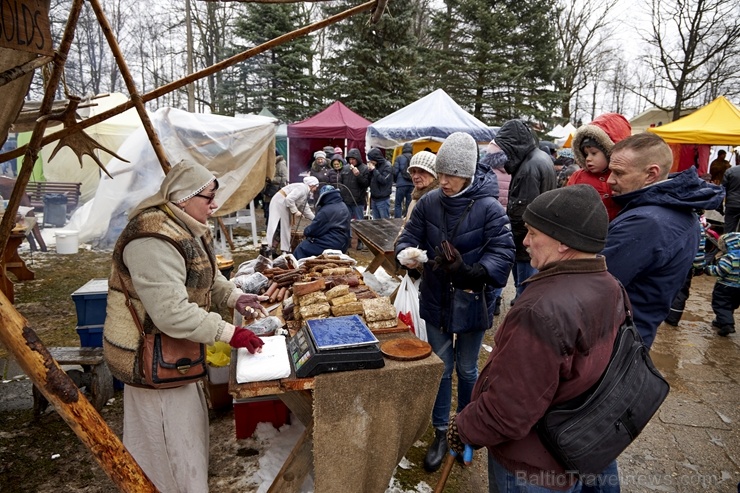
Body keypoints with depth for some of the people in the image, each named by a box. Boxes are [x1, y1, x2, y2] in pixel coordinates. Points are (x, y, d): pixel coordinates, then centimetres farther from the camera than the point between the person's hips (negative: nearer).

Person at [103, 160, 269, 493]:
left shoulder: (188, 228, 4)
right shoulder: (154, 240, -29)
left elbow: (207, 277, 14)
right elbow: (172, 313, -34)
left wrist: (235, 297, -4)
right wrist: (230, 334, -30)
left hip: (173, 351, 10)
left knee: (190, 426, 24)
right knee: (171, 443, 7)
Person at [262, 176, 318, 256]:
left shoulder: (306, 193, 17)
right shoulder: (302, 188, -15)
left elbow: (306, 209, 21)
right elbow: (289, 199, -26)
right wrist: (295, 211, -21)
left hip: (285, 206, 11)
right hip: (279, 202, -11)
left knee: (286, 227, 9)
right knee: (274, 225, -18)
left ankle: (286, 250, 10)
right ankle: (266, 246, -26)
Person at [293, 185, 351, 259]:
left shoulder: (326, 211, -18)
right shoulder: (343, 207, 10)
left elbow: (313, 229, -12)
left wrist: (305, 232, 11)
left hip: (331, 245, -9)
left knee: (301, 248, -1)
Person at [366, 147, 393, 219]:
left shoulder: (387, 166, -10)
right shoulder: (375, 165, 8)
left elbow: (384, 180, -21)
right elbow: (369, 180, 11)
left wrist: (374, 169, -18)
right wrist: (370, 170, -6)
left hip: (383, 200, -6)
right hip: (374, 198, 7)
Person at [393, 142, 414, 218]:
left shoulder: (399, 158, -2)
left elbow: (395, 171, -5)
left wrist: (395, 180, 13)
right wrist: (414, 180, 15)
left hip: (401, 184, -3)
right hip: (412, 184, 3)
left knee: (398, 204, 2)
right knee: (409, 204, 9)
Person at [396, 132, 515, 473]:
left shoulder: (489, 208, -18)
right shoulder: (429, 202, -7)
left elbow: (503, 253, -19)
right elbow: (410, 236, 0)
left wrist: (473, 274, -36)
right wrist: (406, 254, -24)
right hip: (436, 300, 3)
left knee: (466, 368, 18)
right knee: (441, 366, 15)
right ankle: (441, 433, 34)